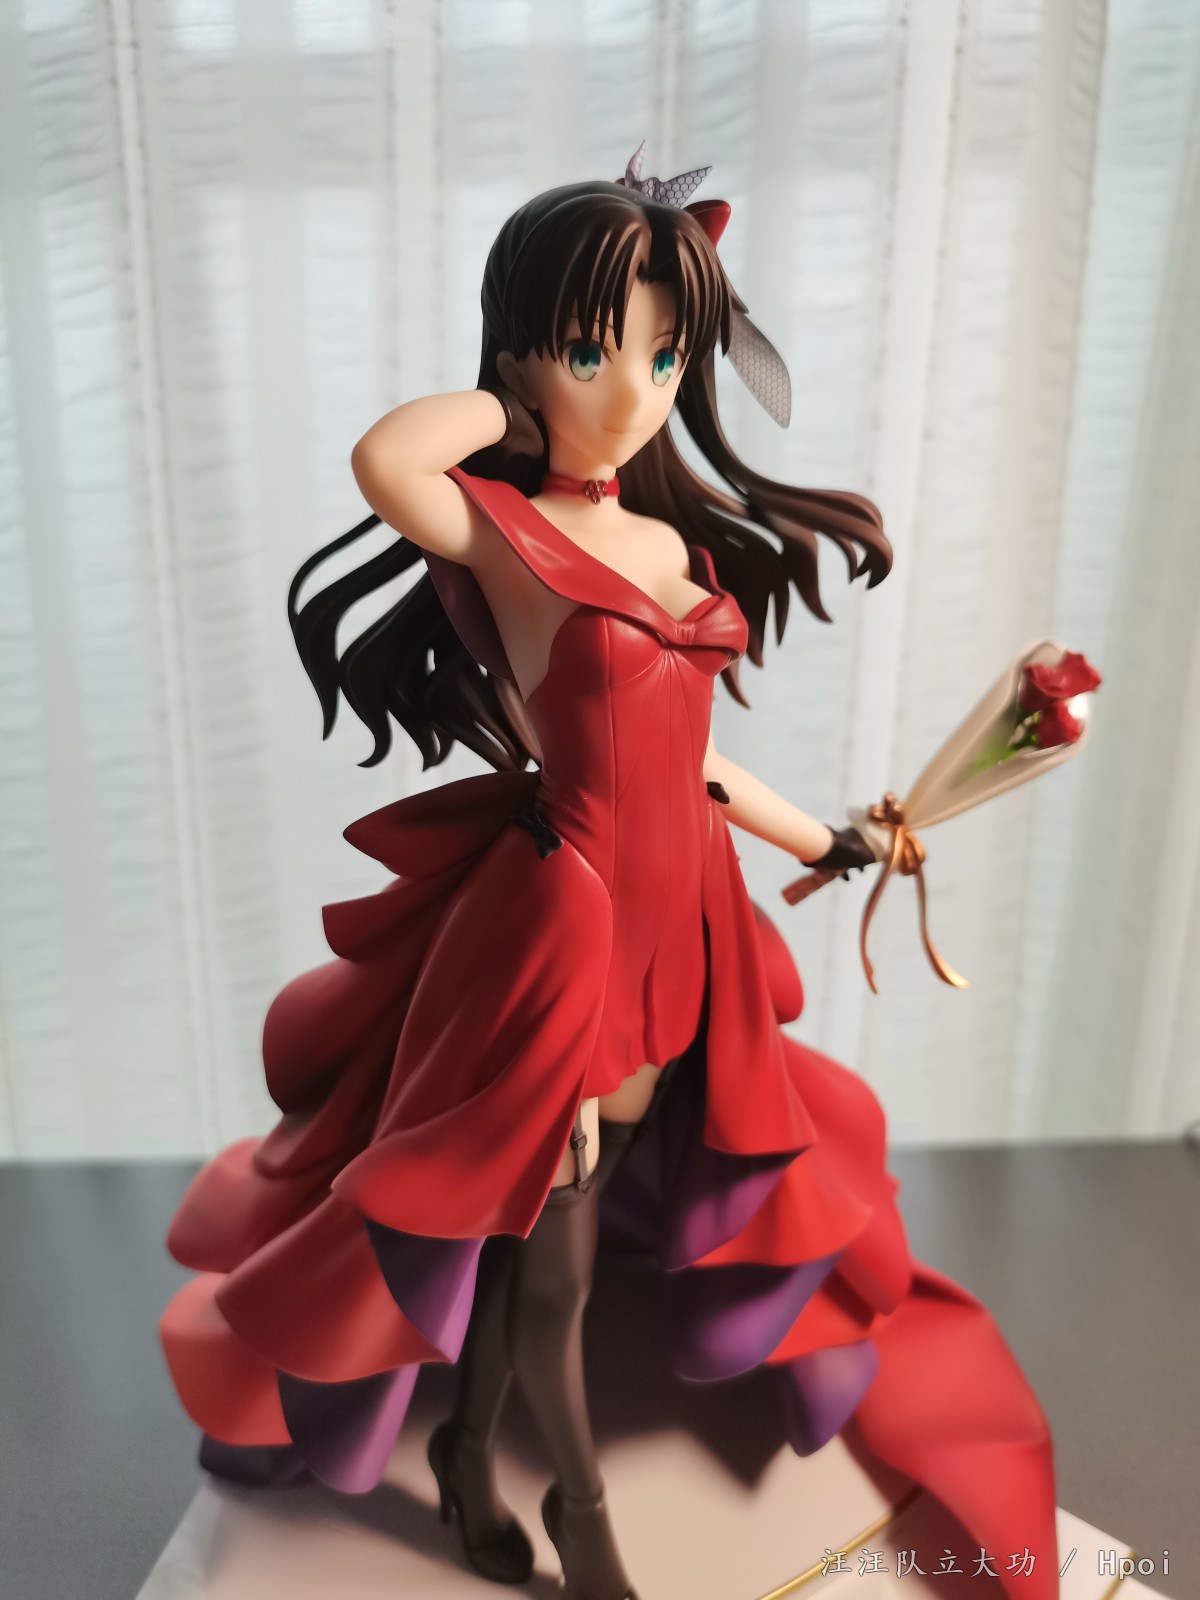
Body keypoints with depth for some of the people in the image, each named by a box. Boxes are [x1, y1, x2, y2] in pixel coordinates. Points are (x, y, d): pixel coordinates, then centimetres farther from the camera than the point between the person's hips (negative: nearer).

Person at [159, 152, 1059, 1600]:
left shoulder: (676, 545, 5)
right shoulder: (505, 533, -14)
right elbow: (383, 460, -37)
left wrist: (817, 839, 21)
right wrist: (505, 404, -16)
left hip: (679, 910, 7)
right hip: (567, 911, -7)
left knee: (542, 1222, 22)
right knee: (548, 1248, 11)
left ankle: (469, 1449, 49)